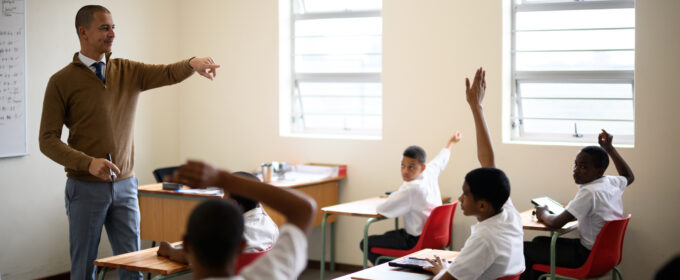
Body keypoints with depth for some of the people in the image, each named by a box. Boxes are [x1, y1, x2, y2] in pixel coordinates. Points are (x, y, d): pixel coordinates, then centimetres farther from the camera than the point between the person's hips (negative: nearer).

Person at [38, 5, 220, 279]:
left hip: (125, 185, 3)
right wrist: (88, 163, -23)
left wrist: (192, 63, -32)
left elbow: (169, 73, -9)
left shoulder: (128, 71, 6)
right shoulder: (61, 82, -5)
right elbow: (48, 140, -9)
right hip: (86, 187, -3)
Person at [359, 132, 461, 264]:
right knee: (387, 235, 31)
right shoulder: (431, 172, -1)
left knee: (366, 243, -7)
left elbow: (382, 210, -22)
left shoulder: (411, 188, -25)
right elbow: (441, 159, 23)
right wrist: (451, 142, 44)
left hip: (417, 242, -10)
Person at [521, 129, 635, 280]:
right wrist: (609, 149, 27)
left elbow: (556, 223, -25)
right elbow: (628, 176, 27)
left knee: (525, 249, -4)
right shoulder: (612, 183, 0)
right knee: (539, 241, 22)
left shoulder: (589, 192, -25)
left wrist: (543, 214, -3)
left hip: (588, 257, -10)